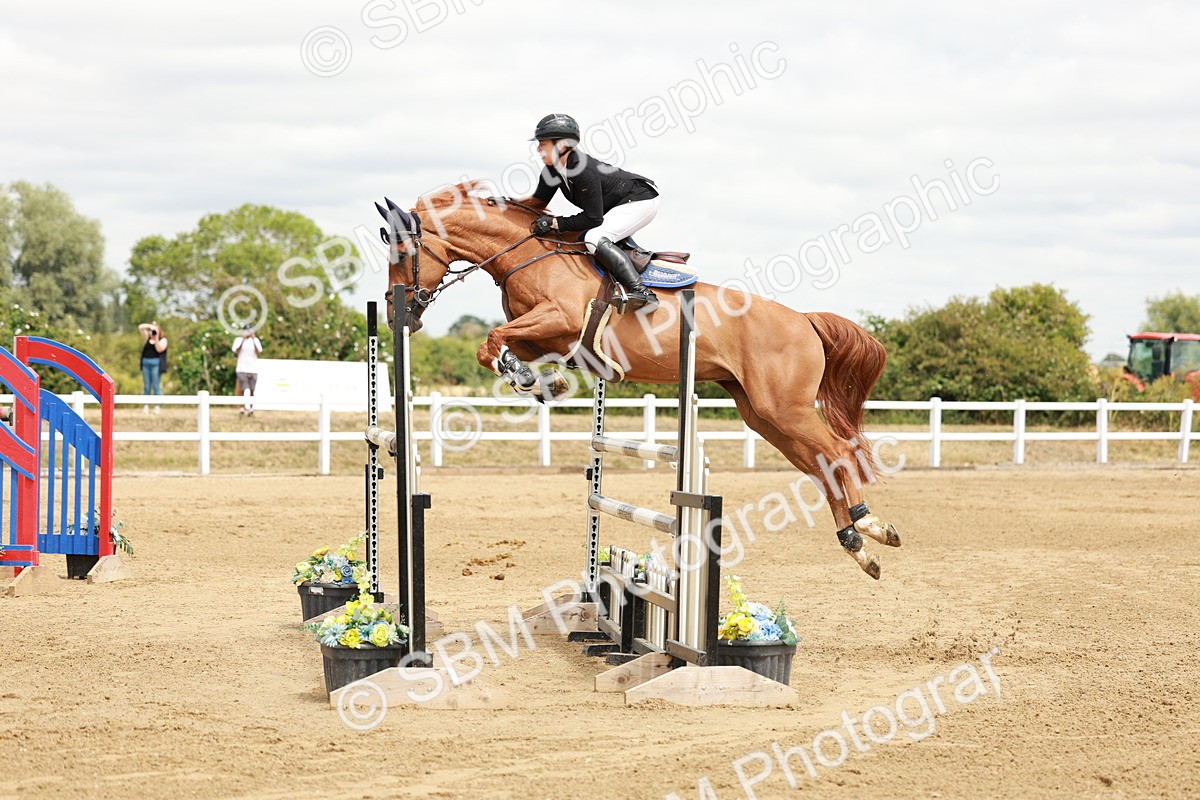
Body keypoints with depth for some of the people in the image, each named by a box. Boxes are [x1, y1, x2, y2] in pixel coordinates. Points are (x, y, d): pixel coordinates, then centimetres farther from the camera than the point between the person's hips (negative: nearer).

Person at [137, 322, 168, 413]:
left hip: (156, 364, -5)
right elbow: (140, 328, 11)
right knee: (146, 386, 2)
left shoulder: (163, 340, 3)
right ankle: (146, 407, 2)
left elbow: (159, 349, -12)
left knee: (156, 386, -5)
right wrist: (150, 326, -3)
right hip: (146, 363, 5)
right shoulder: (148, 338, 15)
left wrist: (156, 338, -13)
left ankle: (157, 407, -4)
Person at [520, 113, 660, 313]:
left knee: (595, 238, -28)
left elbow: (593, 218, -27)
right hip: (619, 205, 11)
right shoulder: (552, 169, -3)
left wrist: (555, 223, -27)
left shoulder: (584, 171, -31)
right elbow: (539, 200, 7)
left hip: (641, 200, -11)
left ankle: (642, 292, -35)